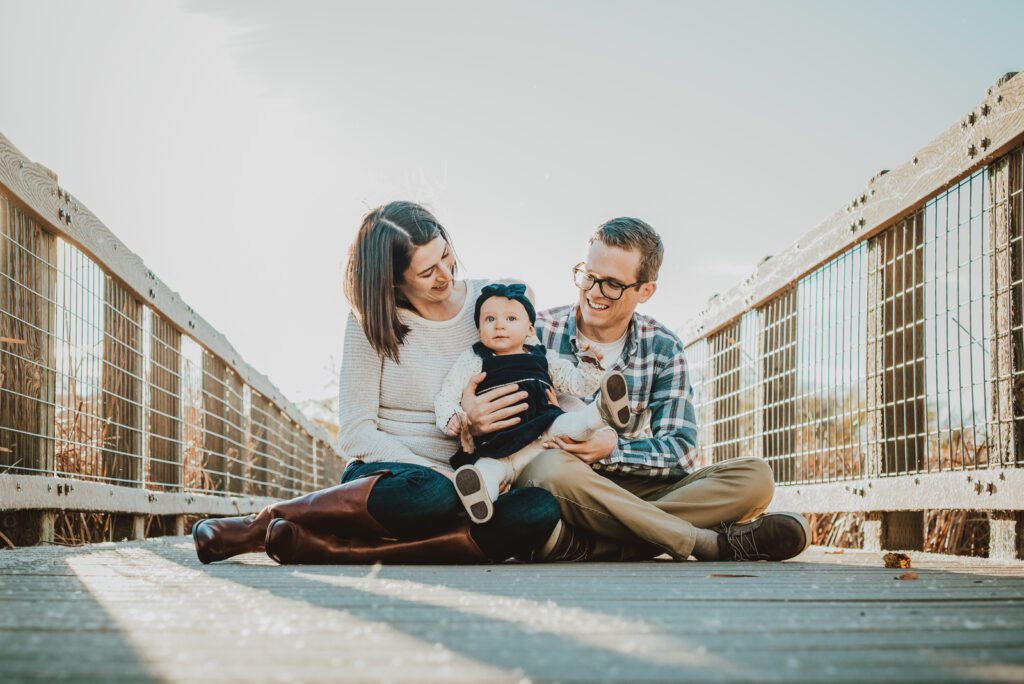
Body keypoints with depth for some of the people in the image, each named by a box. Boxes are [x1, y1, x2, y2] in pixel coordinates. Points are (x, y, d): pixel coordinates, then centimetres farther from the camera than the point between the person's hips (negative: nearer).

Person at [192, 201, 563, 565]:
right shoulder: (373, 320, -1)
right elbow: (356, 433, -6)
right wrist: (443, 476, -18)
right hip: (386, 474, -3)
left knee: (541, 509, -33)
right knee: (432, 493, -41)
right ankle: (265, 520, -20)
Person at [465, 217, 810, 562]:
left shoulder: (662, 348, 4)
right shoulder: (538, 334, -4)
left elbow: (680, 452, -5)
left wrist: (612, 449, -24)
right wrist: (470, 413, -30)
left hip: (632, 488, 3)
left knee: (754, 476, -16)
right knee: (551, 467, -40)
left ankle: (589, 544, -31)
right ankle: (712, 544, -31)